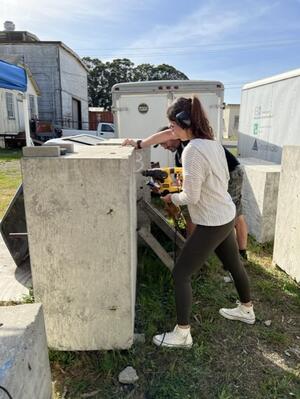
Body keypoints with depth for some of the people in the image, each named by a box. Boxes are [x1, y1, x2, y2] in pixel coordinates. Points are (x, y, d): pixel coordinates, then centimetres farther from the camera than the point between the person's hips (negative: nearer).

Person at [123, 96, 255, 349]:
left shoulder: (192, 150, -24)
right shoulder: (212, 141, 2)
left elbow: (191, 197, -23)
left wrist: (172, 198, -1)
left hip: (211, 224, -9)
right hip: (227, 216, 9)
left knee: (180, 275, 3)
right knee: (234, 265, 25)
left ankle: (182, 334, 17)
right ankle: (247, 310, 48)